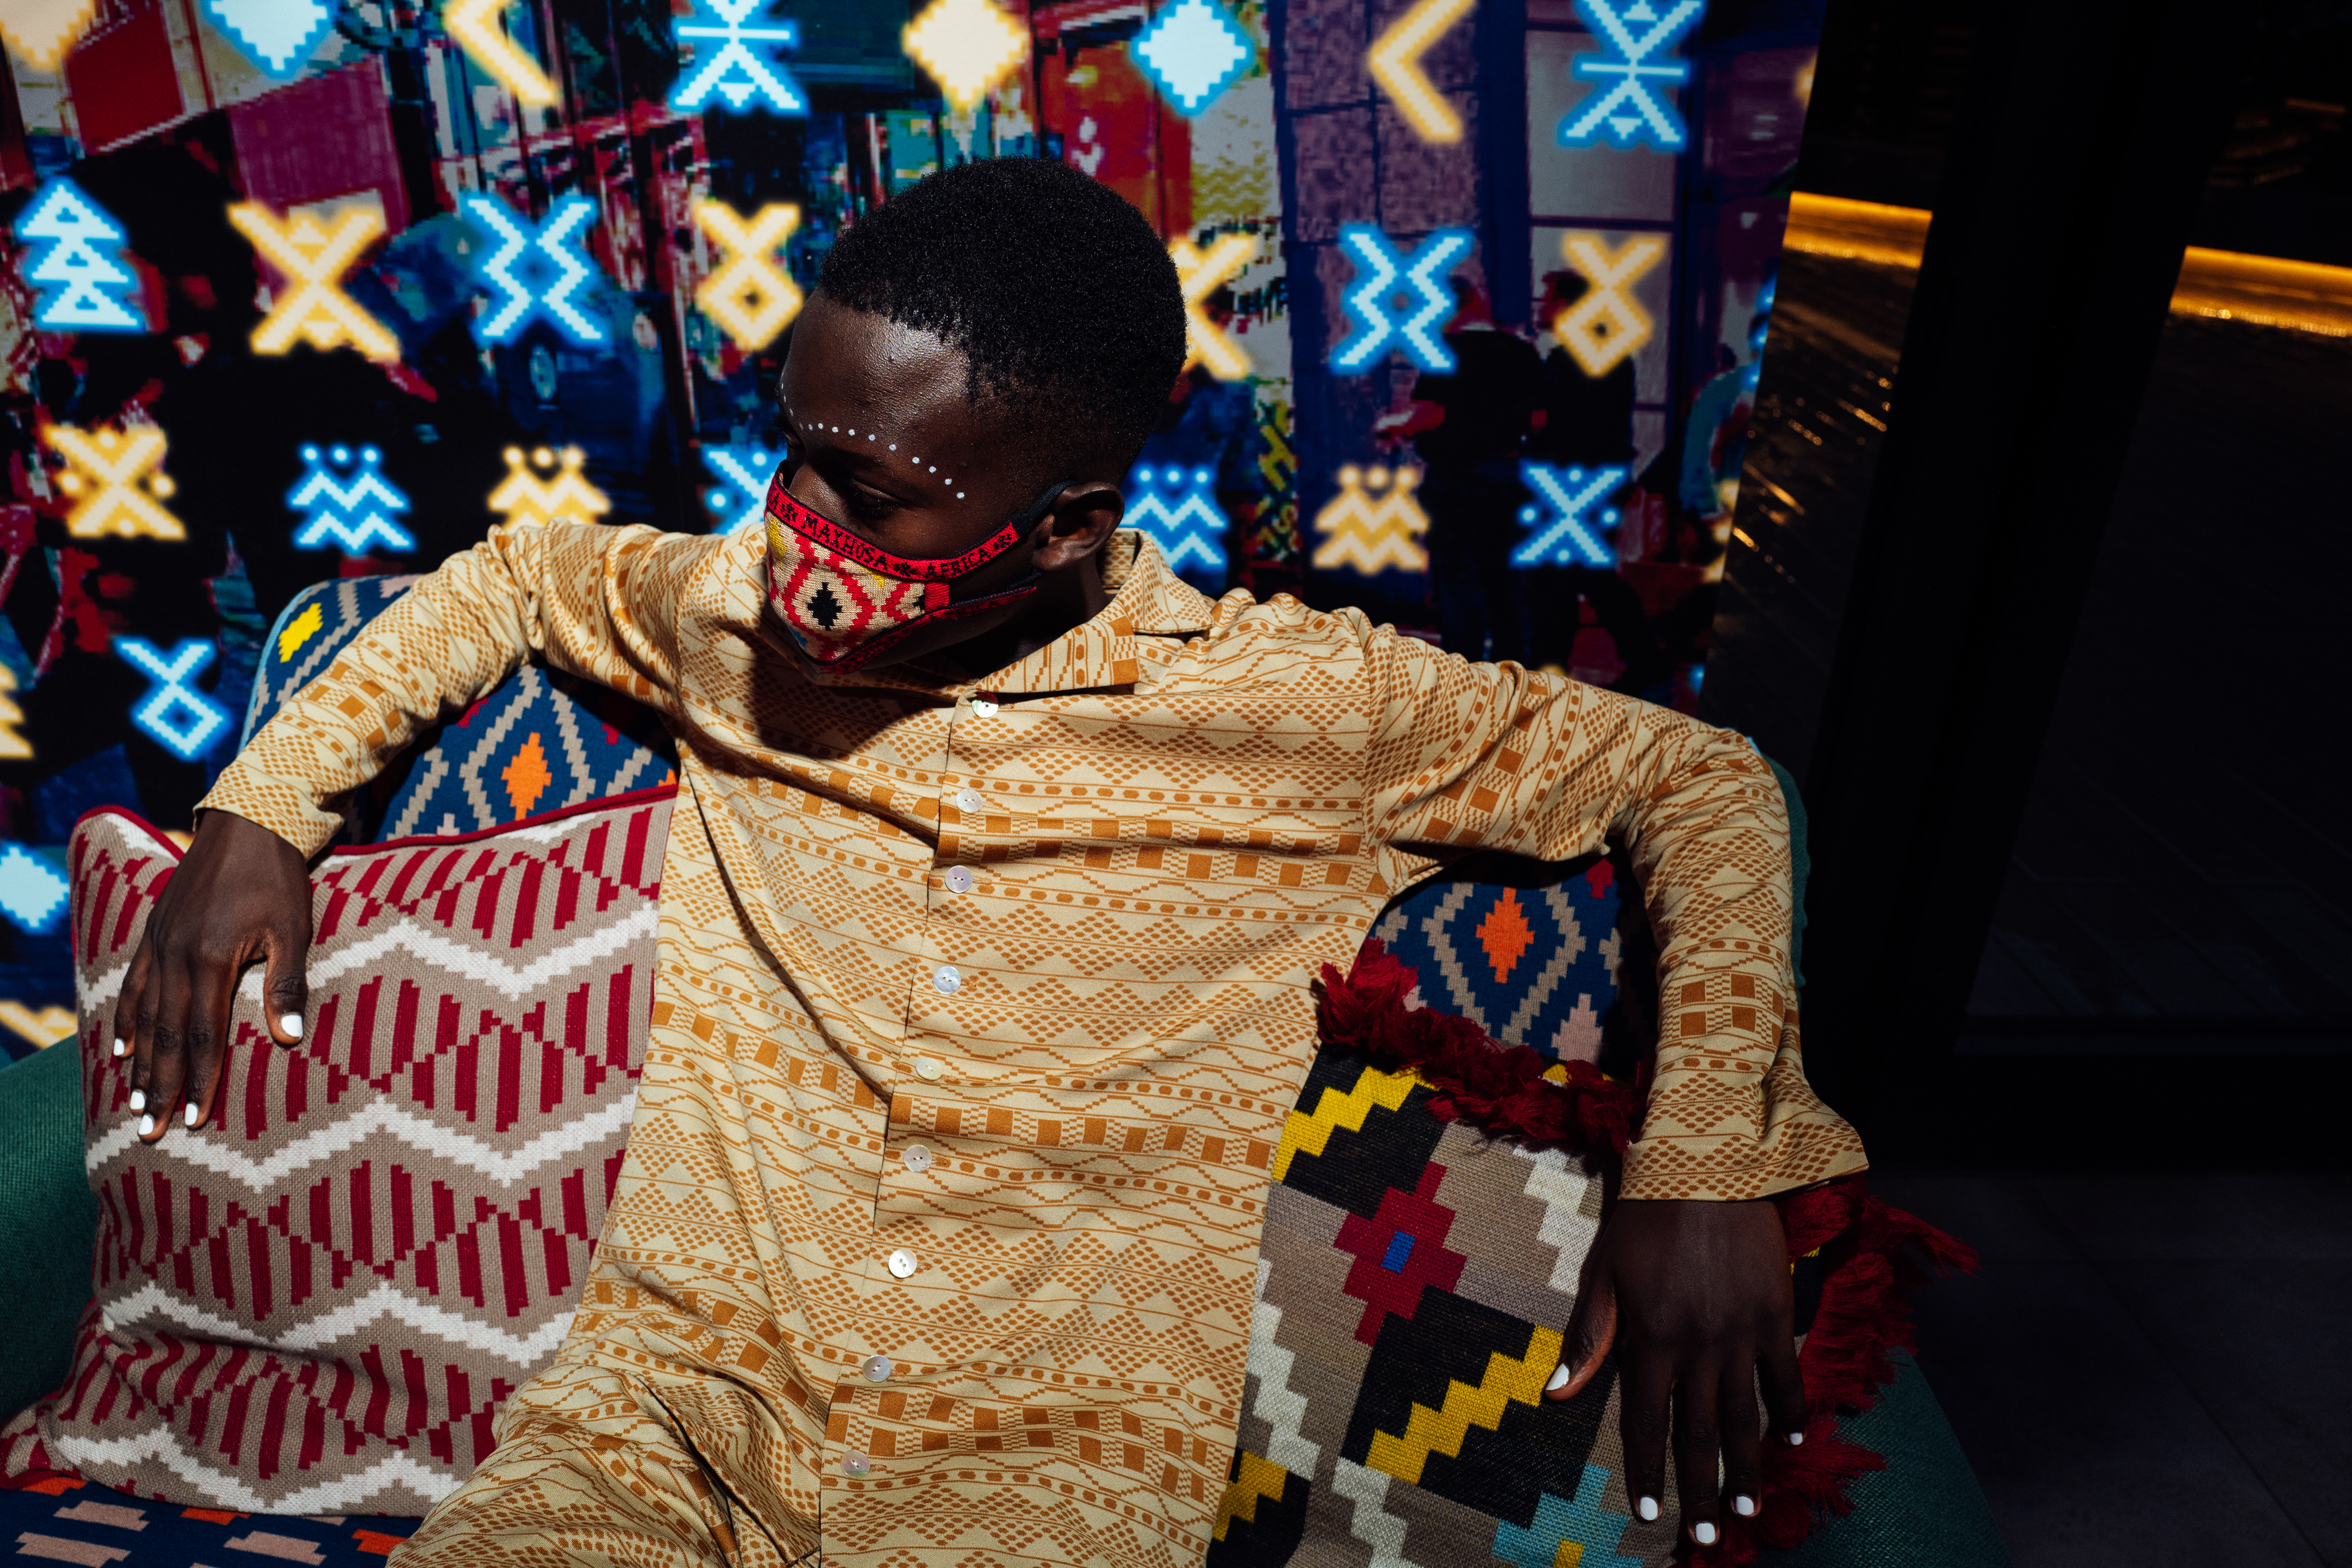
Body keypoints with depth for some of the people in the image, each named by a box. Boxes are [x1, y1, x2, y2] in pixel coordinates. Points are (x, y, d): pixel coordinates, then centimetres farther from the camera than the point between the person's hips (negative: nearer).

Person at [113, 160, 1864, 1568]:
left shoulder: (1294, 708, -8)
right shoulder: (734, 615, 2)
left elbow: (1703, 779, 2)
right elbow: (518, 574, 23)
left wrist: (1709, 1167, -8)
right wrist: (257, 809, 13)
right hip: (674, 1394, 3)